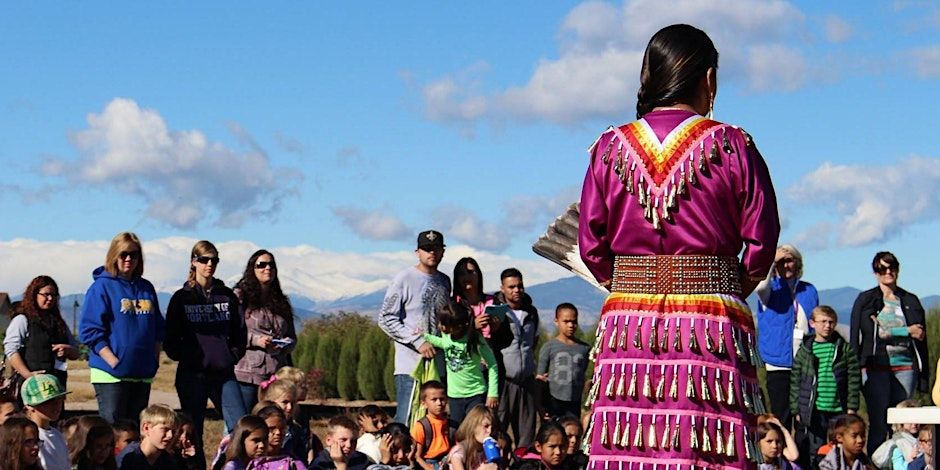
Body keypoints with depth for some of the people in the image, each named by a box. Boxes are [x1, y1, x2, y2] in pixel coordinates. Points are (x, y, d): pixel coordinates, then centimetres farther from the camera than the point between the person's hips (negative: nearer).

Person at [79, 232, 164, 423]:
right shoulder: (102, 287, -4)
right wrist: (113, 362, -16)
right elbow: (90, 331, -10)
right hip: (110, 373, -6)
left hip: (143, 374, 6)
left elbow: (158, 328, 20)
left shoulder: (146, 288, 14)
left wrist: (155, 357, 7)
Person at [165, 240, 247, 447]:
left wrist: (234, 355, 3)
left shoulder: (227, 296, 11)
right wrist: (187, 358, -7)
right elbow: (170, 339, 4)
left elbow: (240, 332, 16)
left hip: (224, 373, 2)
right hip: (192, 375, -2)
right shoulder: (182, 298, 4)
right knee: (193, 433, 4)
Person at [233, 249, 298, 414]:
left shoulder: (281, 302, 20)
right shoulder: (240, 297, 4)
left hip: (277, 374, 5)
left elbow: (292, 338, 20)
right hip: (247, 372, -5)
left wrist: (283, 346, -2)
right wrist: (255, 340, -16)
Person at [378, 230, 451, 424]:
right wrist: (418, 342, -14)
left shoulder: (444, 282, 15)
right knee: (405, 421, -11)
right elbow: (386, 319, -8)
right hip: (410, 364, -6)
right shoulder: (404, 279, -4)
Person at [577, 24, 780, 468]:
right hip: (712, 330, -2)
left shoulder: (611, 147, 5)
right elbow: (761, 242, 0)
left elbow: (591, 246, 6)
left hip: (627, 327, 2)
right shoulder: (733, 147, -1)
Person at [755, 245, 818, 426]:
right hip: (779, 365, -3)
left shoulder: (809, 290, 15)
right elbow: (760, 287, -22)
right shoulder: (771, 289, 4)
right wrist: (770, 259, -11)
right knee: (781, 417, -5)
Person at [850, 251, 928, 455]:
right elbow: (855, 336, -2)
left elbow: (921, 338, 15)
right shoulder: (865, 300, 6)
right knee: (879, 425, -6)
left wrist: (924, 373, 8)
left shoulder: (911, 301, 14)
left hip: (905, 367, 2)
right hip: (877, 368, -2)